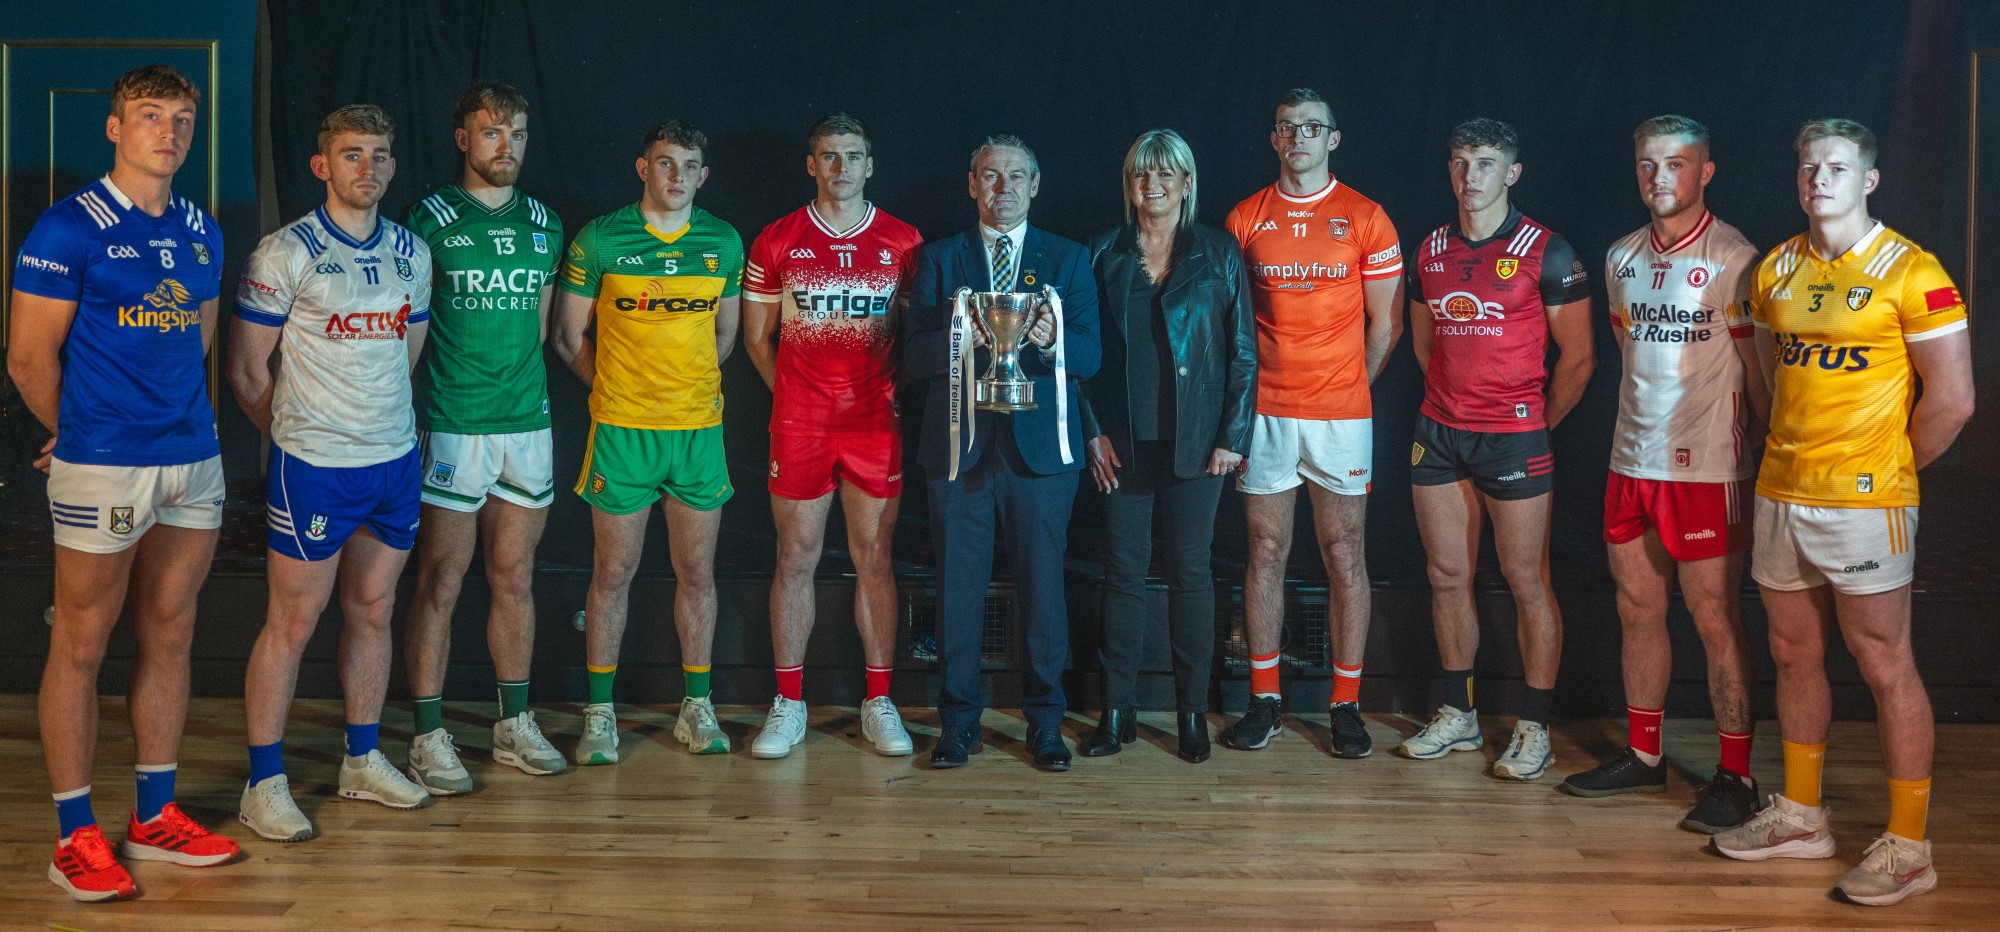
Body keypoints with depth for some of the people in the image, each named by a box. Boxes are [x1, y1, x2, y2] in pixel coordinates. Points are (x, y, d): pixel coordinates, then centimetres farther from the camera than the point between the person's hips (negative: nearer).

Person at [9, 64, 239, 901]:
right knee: (81, 644, 3)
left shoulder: (202, 233, 12)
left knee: (169, 636, 12)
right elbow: (29, 358, -6)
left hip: (193, 458, 6)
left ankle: (155, 816, 24)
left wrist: (179, 414, 16)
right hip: (104, 468, -6)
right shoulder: (70, 228, -7)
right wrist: (79, 432, 6)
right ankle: (75, 836, 13)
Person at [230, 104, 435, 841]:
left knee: (373, 612, 13)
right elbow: (245, 371, -4)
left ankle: (364, 761, 26)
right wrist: (297, 434, 4)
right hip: (315, 468, -5)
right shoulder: (285, 254, -8)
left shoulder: (412, 253, 8)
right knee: (293, 623, 0)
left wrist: (386, 423, 14)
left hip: (396, 460, 5)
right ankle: (265, 784, 11)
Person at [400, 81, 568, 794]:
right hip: (452, 426, -5)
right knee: (440, 585, -1)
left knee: (515, 581, 11)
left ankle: (514, 724, 22)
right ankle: (430, 737, 8)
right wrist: (426, 398, -7)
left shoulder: (542, 224, 12)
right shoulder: (430, 220, -3)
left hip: (528, 422, 5)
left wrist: (521, 384, 13)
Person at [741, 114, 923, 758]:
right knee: (796, 559, 4)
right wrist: (792, 396, 6)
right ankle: (789, 704, 13)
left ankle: (879, 703, 14)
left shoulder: (903, 242, 4)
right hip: (799, 426, 0)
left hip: (877, 423, 0)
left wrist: (896, 396, 2)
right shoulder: (776, 242, 4)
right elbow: (757, 336, 11)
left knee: (875, 559, 4)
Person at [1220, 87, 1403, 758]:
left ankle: (1346, 703, 12)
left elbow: (1384, 321, 6)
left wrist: (1348, 388, 1)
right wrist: (1244, 393, 1)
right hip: (1264, 414, 1)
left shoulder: (1365, 218, 3)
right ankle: (1265, 699, 15)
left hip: (1341, 415, -1)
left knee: (1345, 559, 3)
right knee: (1266, 554, 6)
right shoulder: (1245, 219, 7)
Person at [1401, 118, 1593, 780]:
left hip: (1513, 439, -5)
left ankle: (1534, 729, 11)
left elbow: (1577, 357, -3)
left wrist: (1538, 422, 2)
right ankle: (1458, 715, 21)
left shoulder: (1544, 251, -6)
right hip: (1438, 434, 5)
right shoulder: (1432, 250, 10)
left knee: (1527, 583, 1)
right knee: (1448, 579, 9)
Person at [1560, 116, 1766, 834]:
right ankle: (1644, 756, 26)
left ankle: (1735, 775, 10)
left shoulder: (1733, 260, -8)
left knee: (1715, 622, -1)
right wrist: (1648, 426, 17)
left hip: (1706, 471, -6)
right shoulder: (1621, 257, 11)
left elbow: (1760, 372, -5)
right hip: (1631, 463, 6)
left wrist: (1750, 448, -5)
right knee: (1638, 613, 13)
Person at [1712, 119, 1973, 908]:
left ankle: (1908, 846, 9)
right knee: (1795, 654, 14)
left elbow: (1952, 398, -9)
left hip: (1865, 502, -6)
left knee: (1883, 663, -1)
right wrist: (1795, 451, 11)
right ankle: (1801, 817, 28)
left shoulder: (1909, 271, -9)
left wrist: (1890, 468, 0)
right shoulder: (1776, 269, 9)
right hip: (1781, 491, 6)